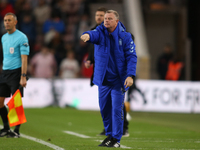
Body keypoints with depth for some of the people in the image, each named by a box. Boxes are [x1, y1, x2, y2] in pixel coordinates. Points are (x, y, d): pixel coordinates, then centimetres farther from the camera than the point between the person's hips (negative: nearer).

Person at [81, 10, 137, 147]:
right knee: (104, 108, 9)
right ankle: (109, 135, 24)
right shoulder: (101, 32, 1)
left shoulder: (125, 37, -5)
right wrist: (87, 35, -48)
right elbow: (94, 35, -22)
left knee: (117, 109, -6)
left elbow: (132, 57, -7)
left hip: (118, 79, -3)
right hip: (103, 79, 3)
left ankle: (116, 139, 2)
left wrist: (130, 75, -19)